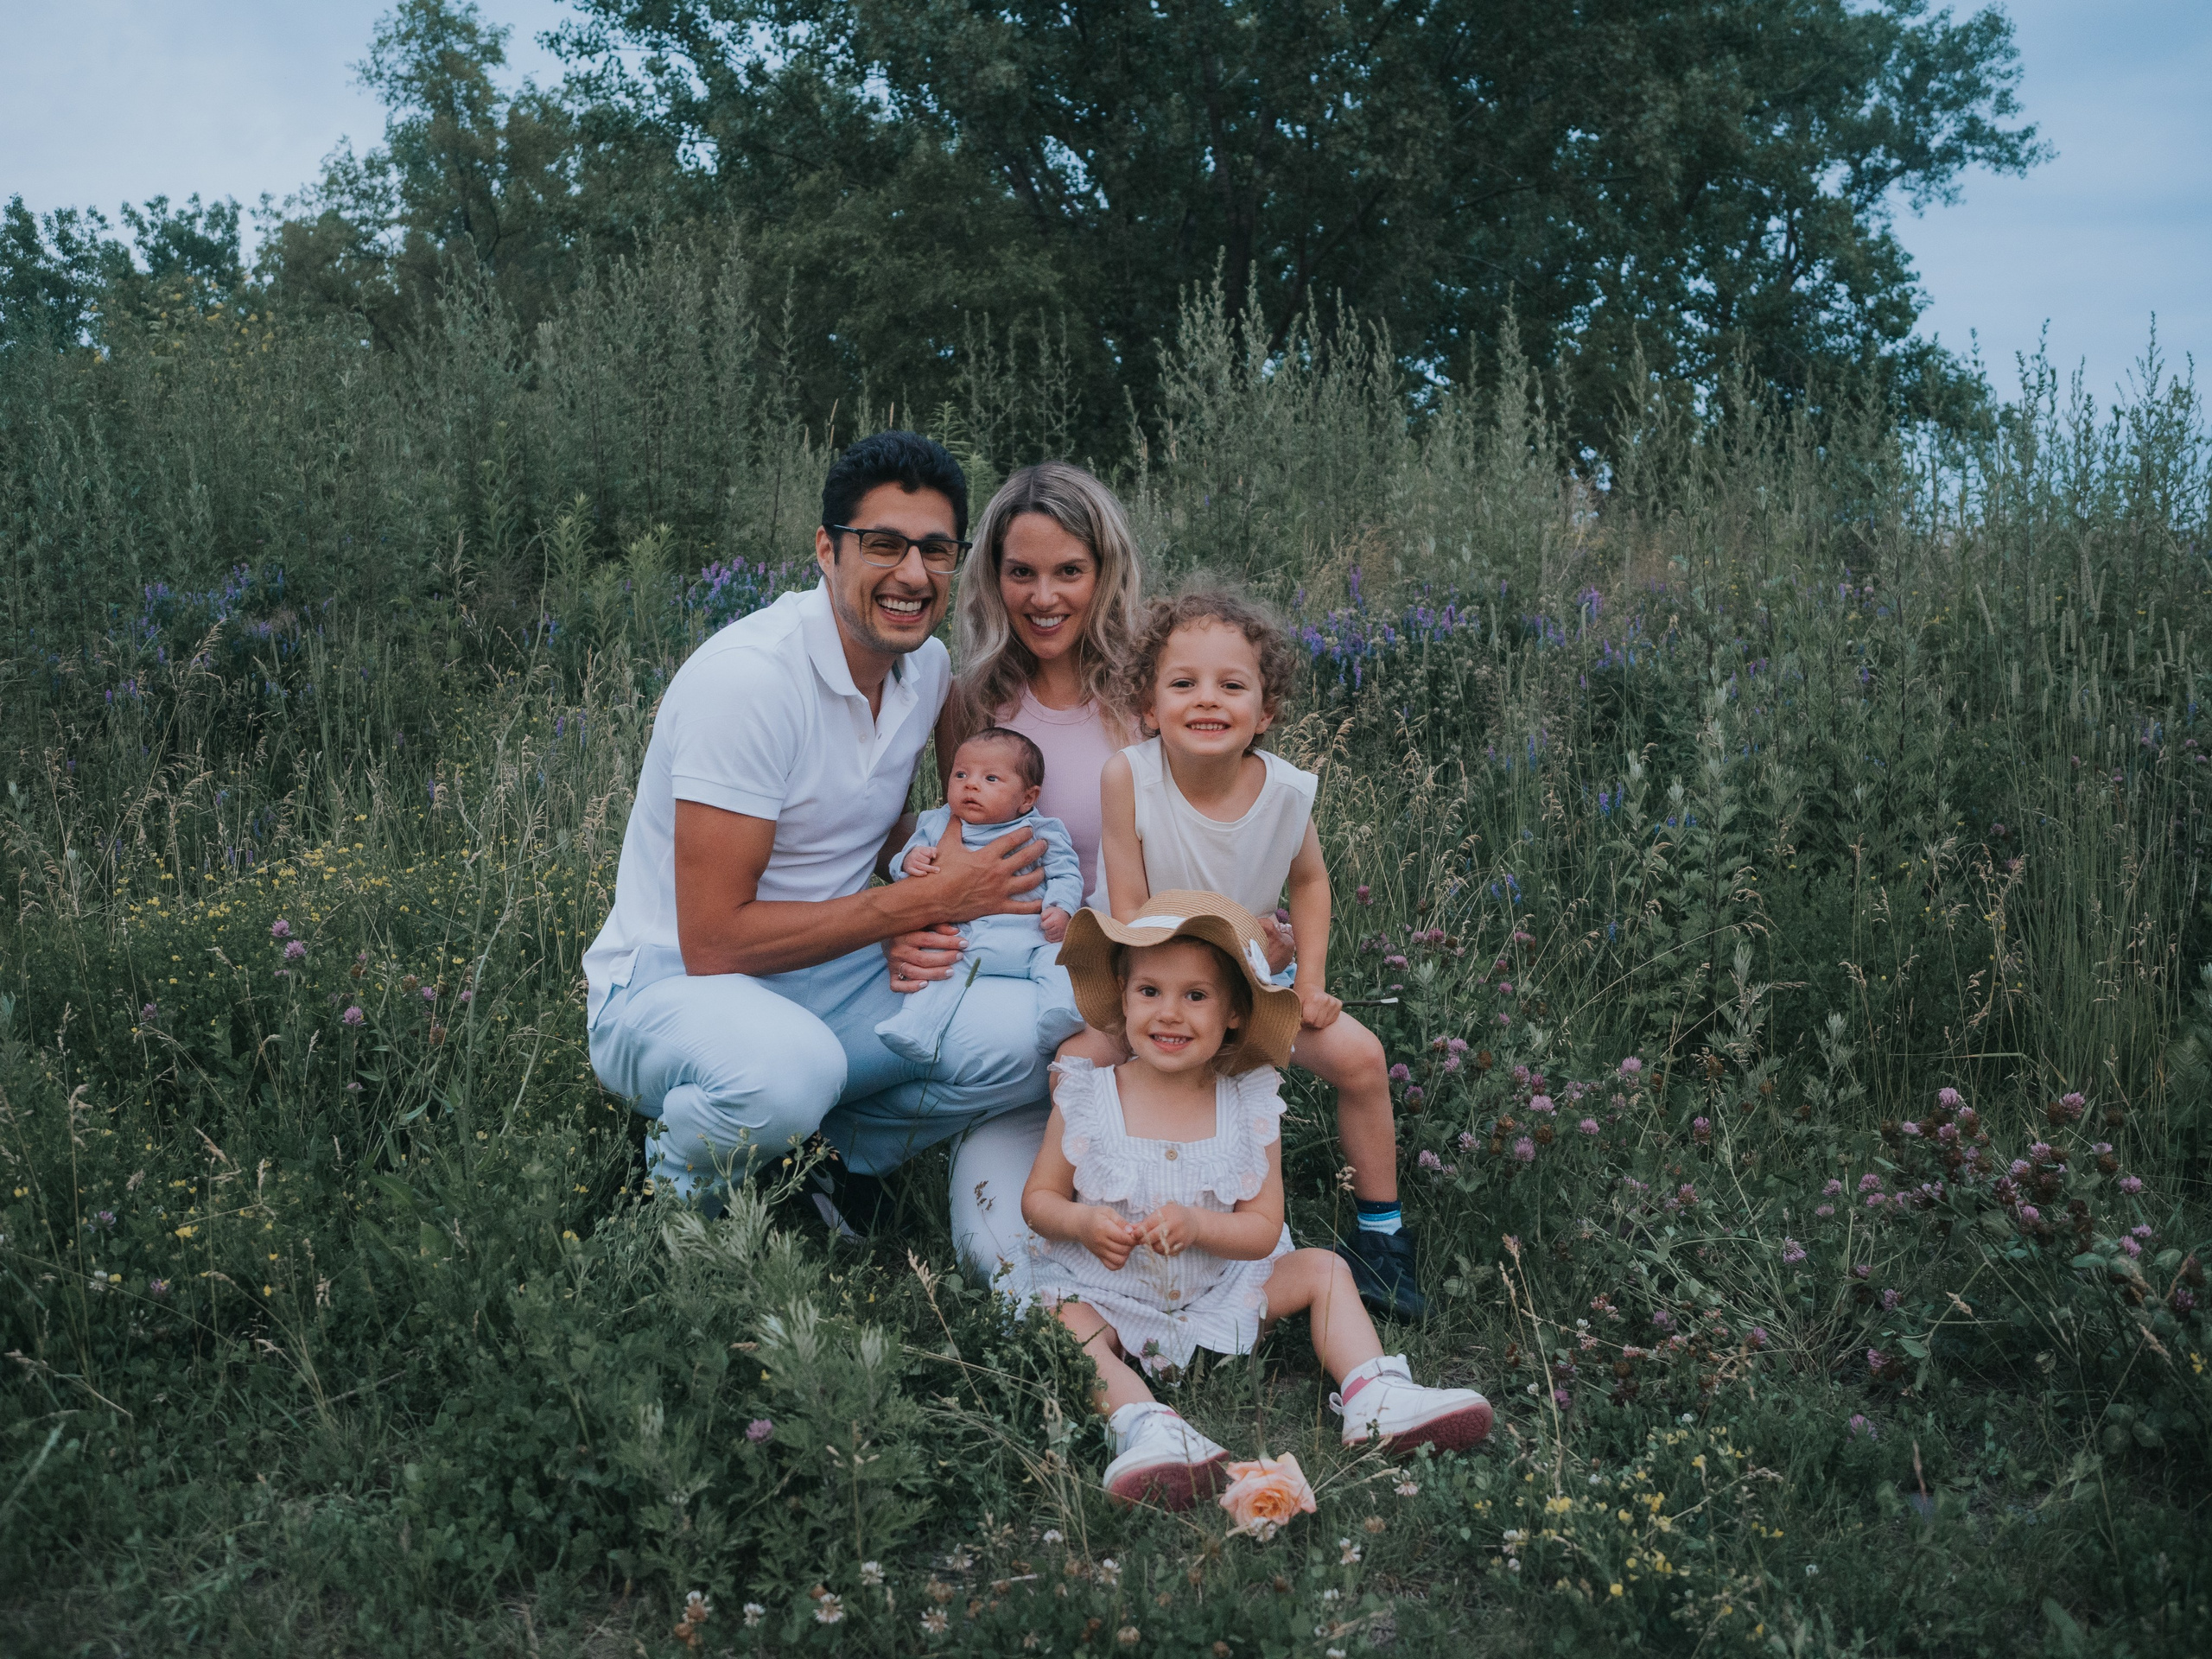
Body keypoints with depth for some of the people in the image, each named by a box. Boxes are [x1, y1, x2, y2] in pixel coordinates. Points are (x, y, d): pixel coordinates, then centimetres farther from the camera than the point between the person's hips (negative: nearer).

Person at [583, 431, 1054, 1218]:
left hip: (829, 978, 7)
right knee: (785, 1074, -39)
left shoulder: (928, 667, 2)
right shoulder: (748, 677, -23)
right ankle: (677, 1187, -4)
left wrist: (908, 923, -7)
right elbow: (712, 941, -24)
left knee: (1020, 1037, -19)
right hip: (671, 985, -6)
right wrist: (923, 901, -20)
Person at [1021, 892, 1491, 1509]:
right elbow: (1039, 1197, -2)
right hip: (1112, 1293, -2)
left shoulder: (1250, 1109, -8)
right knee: (1061, 1319, -33)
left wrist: (1196, 1224, -29)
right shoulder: (1085, 1098, -9)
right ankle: (1141, 1422, -50)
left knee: (1323, 1270, -5)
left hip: (1219, 1293, 3)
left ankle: (1373, 1397, -15)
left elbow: (1263, 1229, -8)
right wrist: (1082, 1221, -25)